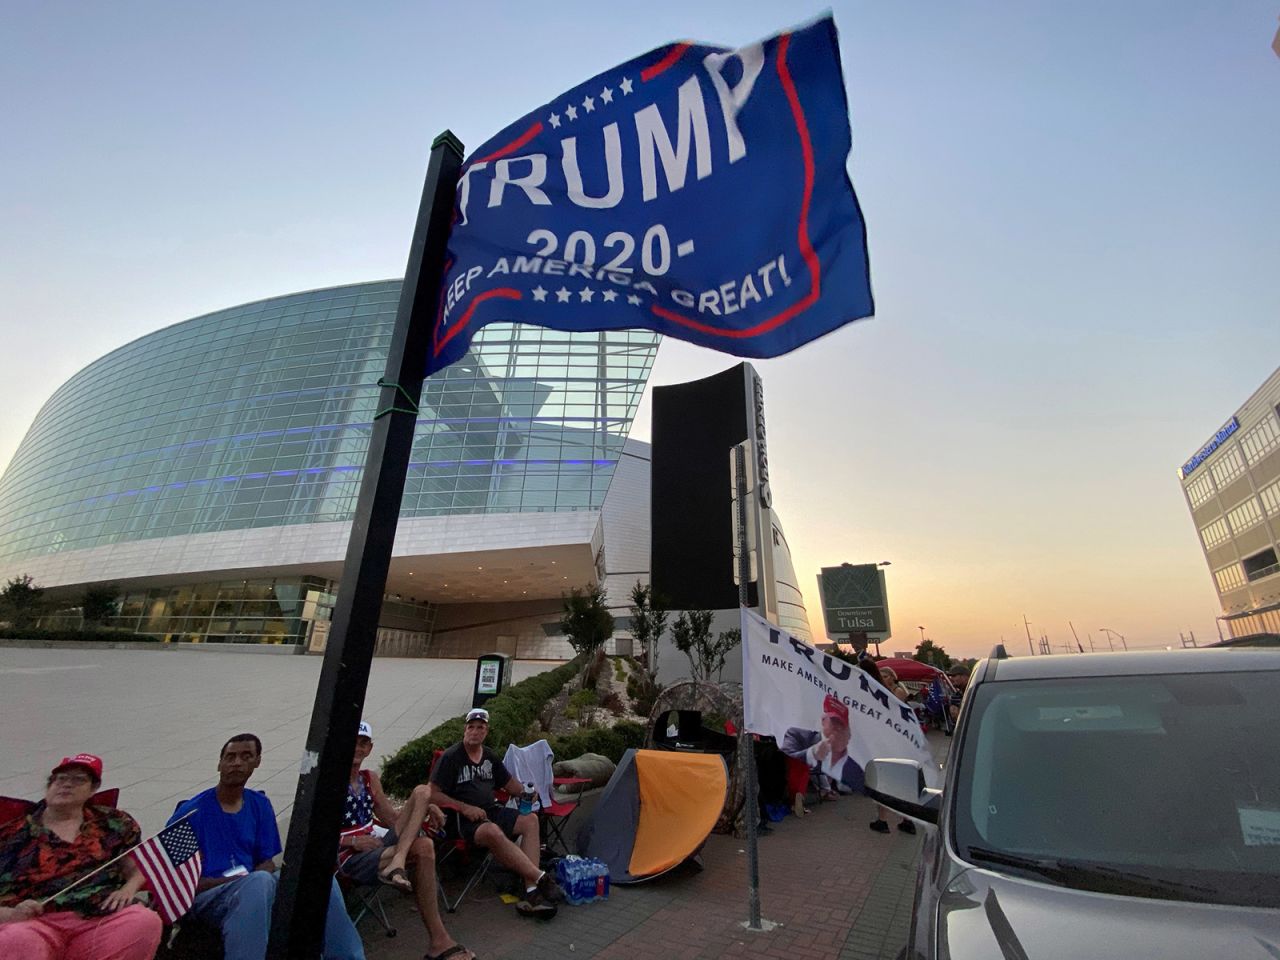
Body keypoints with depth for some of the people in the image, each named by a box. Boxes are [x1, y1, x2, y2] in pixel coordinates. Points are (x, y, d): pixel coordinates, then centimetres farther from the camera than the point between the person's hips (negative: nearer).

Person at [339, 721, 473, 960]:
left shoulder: (371, 779, 15)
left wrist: (424, 808, -3)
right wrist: (352, 841, -18)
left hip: (378, 845, 7)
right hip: (352, 858, -6)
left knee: (422, 791, -13)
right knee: (423, 848, -30)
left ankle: (396, 863, -34)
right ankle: (438, 940, -21)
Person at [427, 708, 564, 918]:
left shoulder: (490, 756, 14)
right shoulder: (451, 757, -5)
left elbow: (510, 784, 22)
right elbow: (433, 794, -8)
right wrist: (465, 808, -18)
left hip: (491, 810, 7)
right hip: (465, 819, -6)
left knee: (530, 820, -19)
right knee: (493, 832, -38)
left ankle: (531, 889, -28)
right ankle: (541, 878, -32)